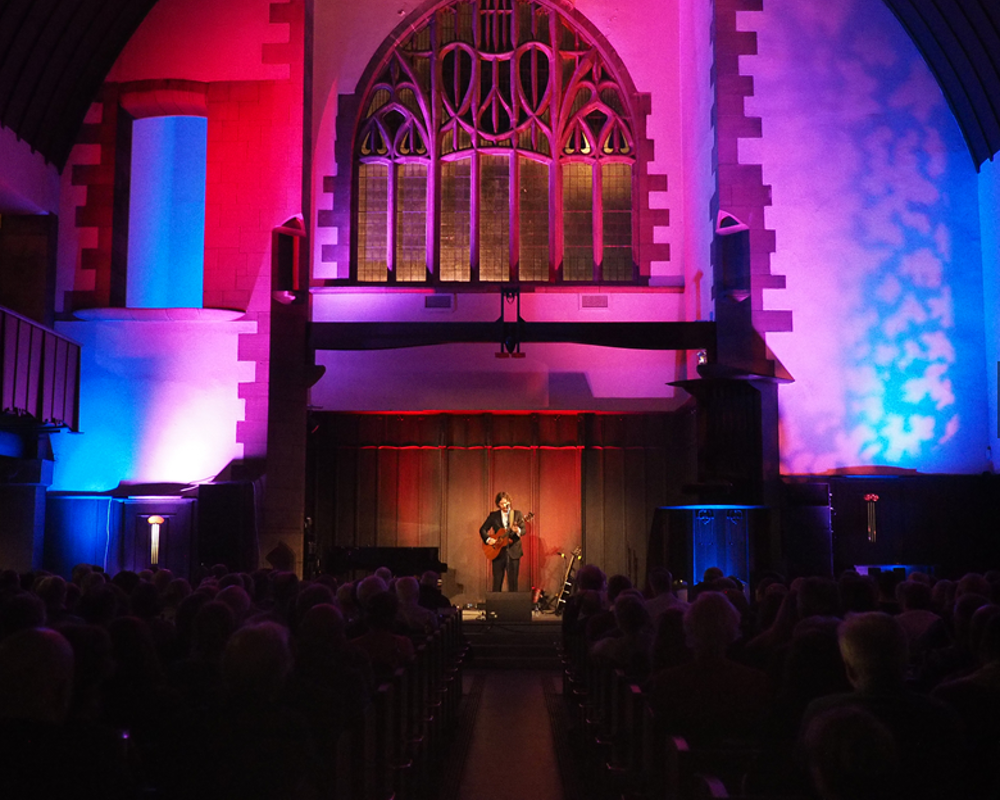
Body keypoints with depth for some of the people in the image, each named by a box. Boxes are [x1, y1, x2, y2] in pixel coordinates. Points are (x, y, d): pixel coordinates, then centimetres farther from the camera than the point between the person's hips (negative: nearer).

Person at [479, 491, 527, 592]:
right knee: (497, 581, 4)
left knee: (513, 581, 0)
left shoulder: (517, 514, 4)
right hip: (498, 552, 1)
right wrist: (488, 539, -11)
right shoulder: (494, 516, 7)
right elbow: (483, 529, 7)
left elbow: (523, 530, -4)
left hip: (513, 551, -1)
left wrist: (518, 531, -28)